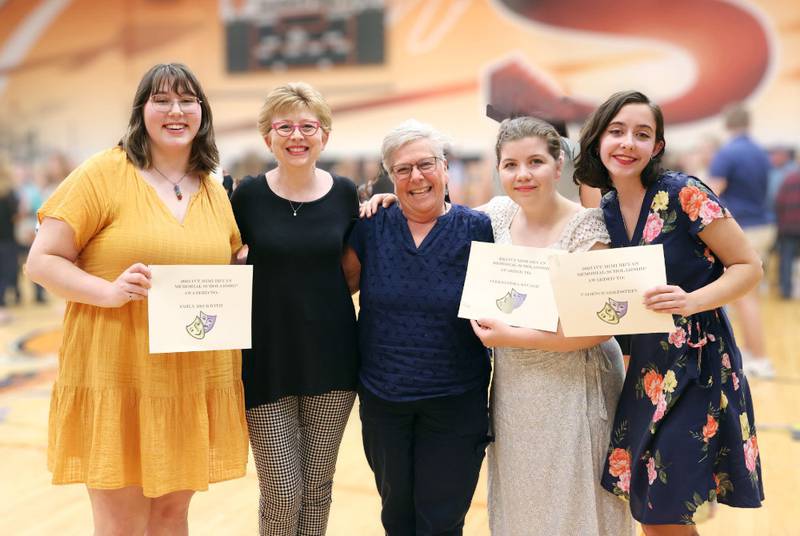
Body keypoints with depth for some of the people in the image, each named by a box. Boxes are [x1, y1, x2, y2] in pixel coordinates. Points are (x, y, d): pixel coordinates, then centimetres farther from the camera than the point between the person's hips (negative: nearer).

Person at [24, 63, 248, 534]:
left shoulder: (216, 191, 10)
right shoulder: (104, 173, -6)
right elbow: (42, 261, -6)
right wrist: (109, 291, -22)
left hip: (195, 383, 5)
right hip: (117, 378, -4)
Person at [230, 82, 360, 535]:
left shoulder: (345, 193, 0)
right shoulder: (248, 195, -5)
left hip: (331, 358, 2)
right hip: (267, 361, -2)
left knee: (318, 487, 12)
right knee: (281, 496, 0)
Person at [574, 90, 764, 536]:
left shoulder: (684, 194, -14)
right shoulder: (607, 210, 5)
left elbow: (749, 267, -10)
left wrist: (692, 301, -25)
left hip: (698, 365, -6)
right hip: (647, 367, 6)